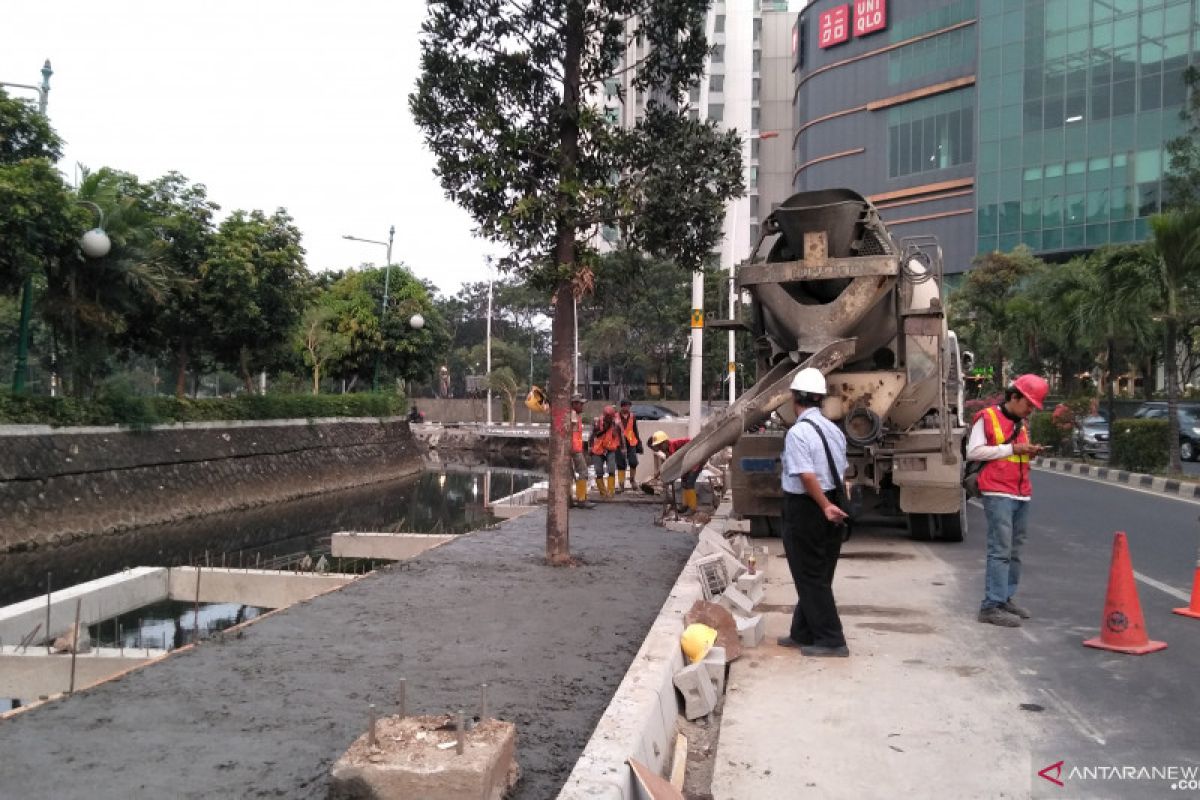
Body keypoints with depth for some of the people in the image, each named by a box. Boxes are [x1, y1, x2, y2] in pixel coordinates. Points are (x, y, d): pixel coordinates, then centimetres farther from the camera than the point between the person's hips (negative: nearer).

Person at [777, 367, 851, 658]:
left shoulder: (798, 432, -18)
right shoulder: (833, 429, 8)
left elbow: (807, 476, -25)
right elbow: (842, 472, 11)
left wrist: (825, 506, -19)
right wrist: (830, 505, 14)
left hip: (805, 510, -8)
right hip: (831, 510, 9)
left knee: (809, 577, 3)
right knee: (818, 575, 16)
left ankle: (831, 640, 7)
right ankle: (803, 634, 28)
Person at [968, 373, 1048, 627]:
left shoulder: (1021, 423, 19)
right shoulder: (986, 417, -4)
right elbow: (973, 452, -11)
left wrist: (1029, 452, 6)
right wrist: (1011, 448, -13)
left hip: (1021, 495, 8)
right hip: (998, 494, -8)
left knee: (1015, 551, 9)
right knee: (1000, 550, -11)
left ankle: (1005, 599, 17)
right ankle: (991, 606, -9)